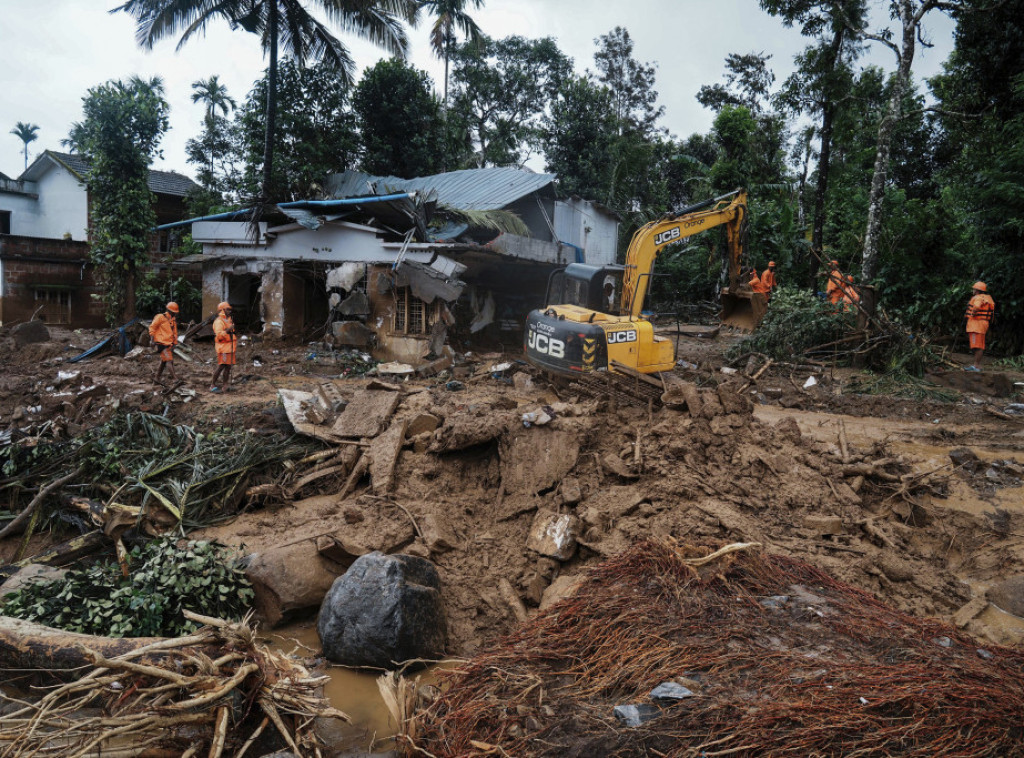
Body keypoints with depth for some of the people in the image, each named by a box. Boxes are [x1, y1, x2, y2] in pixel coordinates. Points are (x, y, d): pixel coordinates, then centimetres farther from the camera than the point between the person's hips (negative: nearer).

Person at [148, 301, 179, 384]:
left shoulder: (173, 320, 14)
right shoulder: (160, 317, -7)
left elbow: (175, 333, 20)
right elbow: (152, 327, -5)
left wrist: (174, 343, 15)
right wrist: (152, 339, -10)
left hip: (169, 344, 8)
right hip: (162, 343, -8)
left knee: (163, 361, 14)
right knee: (169, 360, -15)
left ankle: (157, 378, 24)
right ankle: (175, 379, -20)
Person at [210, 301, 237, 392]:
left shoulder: (228, 320, 19)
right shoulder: (219, 321, -11)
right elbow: (219, 335, -22)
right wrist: (227, 330, -30)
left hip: (230, 347, 9)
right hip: (223, 348, -9)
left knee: (228, 366, 7)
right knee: (221, 366, -9)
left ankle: (226, 385, 10)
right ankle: (213, 385, -2)